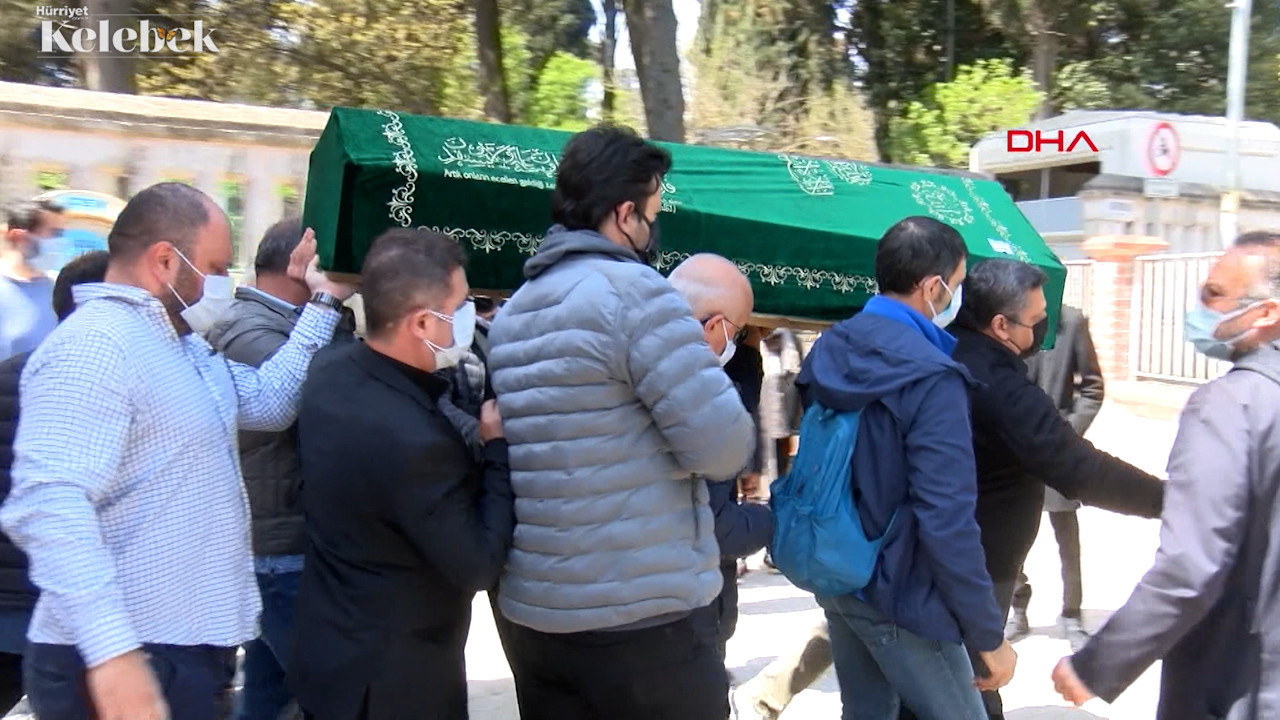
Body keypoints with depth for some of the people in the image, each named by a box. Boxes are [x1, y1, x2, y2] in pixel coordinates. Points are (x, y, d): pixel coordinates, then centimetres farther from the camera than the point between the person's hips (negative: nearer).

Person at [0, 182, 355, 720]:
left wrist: (324, 302, 17)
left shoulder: (180, 343, 15)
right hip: (133, 664, -10)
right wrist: (112, 652, -36)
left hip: (190, 650, 10)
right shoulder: (92, 348, -19)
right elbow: (51, 507, -29)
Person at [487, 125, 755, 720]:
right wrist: (707, 362, 6)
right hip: (643, 616, -8)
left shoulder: (509, 315, 13)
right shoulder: (632, 290, -13)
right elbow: (722, 447, -16)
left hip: (536, 612, 8)